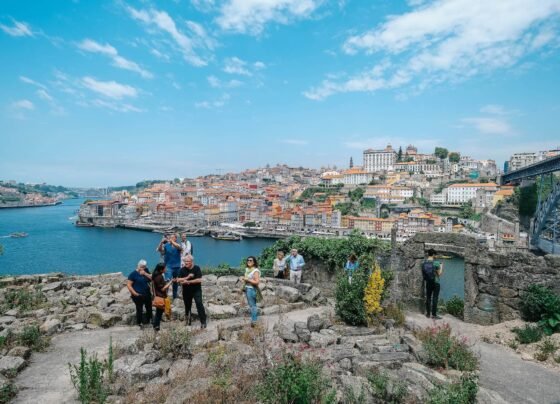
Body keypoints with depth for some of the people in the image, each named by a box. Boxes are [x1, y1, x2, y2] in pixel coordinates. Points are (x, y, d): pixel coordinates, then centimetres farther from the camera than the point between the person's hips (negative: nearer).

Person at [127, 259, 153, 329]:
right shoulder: (133, 274, -13)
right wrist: (134, 293, -18)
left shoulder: (146, 271, 3)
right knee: (139, 310, 2)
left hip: (147, 294, 6)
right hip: (138, 295, -6)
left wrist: (145, 273, -17)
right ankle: (139, 323, 21)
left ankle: (149, 320, 36)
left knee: (149, 308, 17)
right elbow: (128, 285, -14)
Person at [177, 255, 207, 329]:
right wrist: (187, 277, -23)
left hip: (196, 290, -3)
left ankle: (203, 322, -9)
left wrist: (188, 281, -22)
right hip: (186, 291, 4)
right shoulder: (182, 270, -4)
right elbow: (178, 280, -10)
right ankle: (188, 320, 35)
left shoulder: (197, 268, -13)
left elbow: (199, 280, -20)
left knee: (199, 304, -15)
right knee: (187, 306, 15)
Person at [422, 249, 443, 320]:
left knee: (428, 298, 12)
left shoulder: (424, 263, -1)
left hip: (428, 282, 5)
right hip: (436, 283, -5)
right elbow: (440, 274, -9)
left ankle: (428, 314, 16)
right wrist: (441, 267, 7)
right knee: (435, 298, -1)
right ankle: (434, 315, 0)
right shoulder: (436, 263, -15)